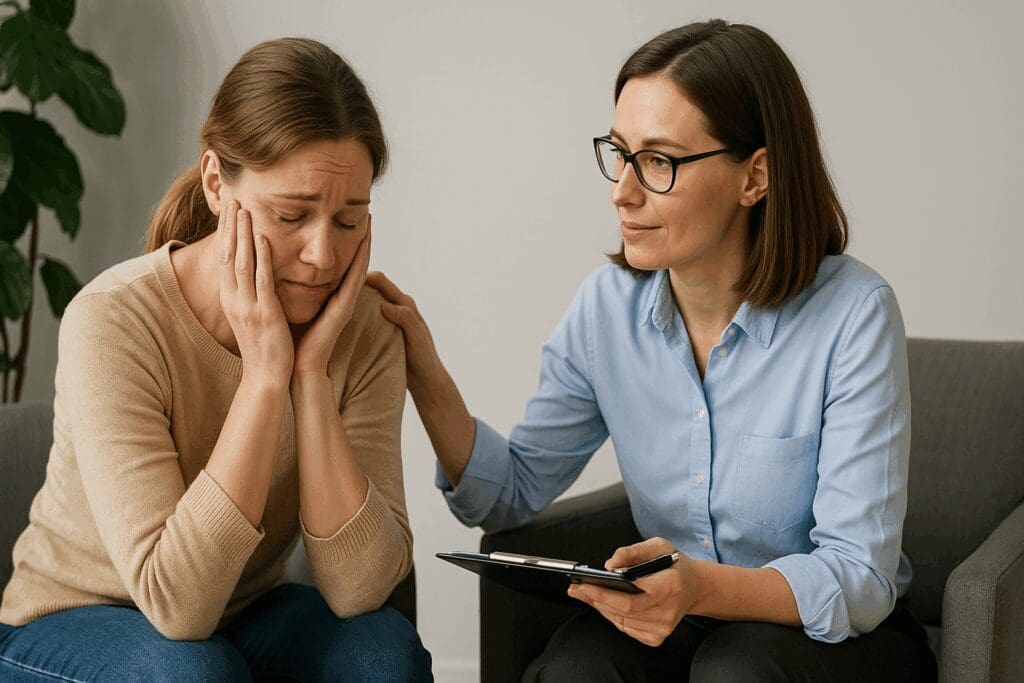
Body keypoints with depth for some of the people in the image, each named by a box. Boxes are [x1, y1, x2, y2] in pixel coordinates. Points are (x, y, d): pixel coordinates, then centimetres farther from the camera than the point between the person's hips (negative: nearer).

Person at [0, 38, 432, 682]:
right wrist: (264, 373, -36)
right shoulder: (114, 321, -26)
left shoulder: (364, 327, -14)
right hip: (65, 626, -3)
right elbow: (176, 603, -33)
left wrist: (311, 372, -30)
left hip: (244, 614, 3)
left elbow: (360, 589, -23)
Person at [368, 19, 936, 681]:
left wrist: (703, 588, -40)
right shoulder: (609, 303, -4)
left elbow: (860, 580, -21)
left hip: (839, 630, -3)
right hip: (680, 624, 3)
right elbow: (512, 492, 2)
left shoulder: (854, 312, -19)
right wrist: (427, 378, -15)